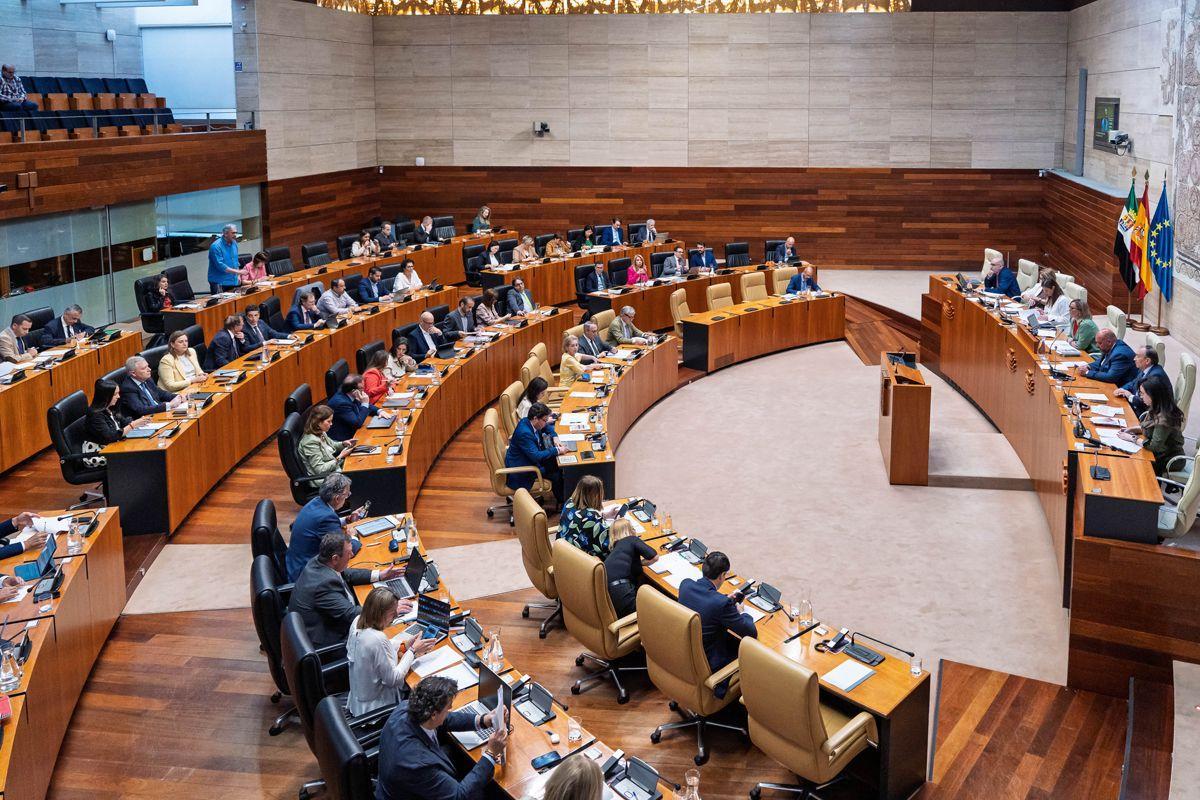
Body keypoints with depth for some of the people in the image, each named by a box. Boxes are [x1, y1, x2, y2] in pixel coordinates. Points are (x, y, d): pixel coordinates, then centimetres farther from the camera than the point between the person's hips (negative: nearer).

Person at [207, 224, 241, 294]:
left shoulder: (234, 243, 9)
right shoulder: (216, 246, -17)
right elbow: (220, 265, -23)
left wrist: (238, 275, 10)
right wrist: (237, 271, -24)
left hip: (233, 282, 7)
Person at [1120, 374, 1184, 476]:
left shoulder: (1164, 418, -29)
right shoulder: (1156, 410, -3)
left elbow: (1154, 446, -27)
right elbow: (1150, 428, 14)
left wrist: (1132, 438, -18)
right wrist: (1133, 429, 0)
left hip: (1166, 460, -8)